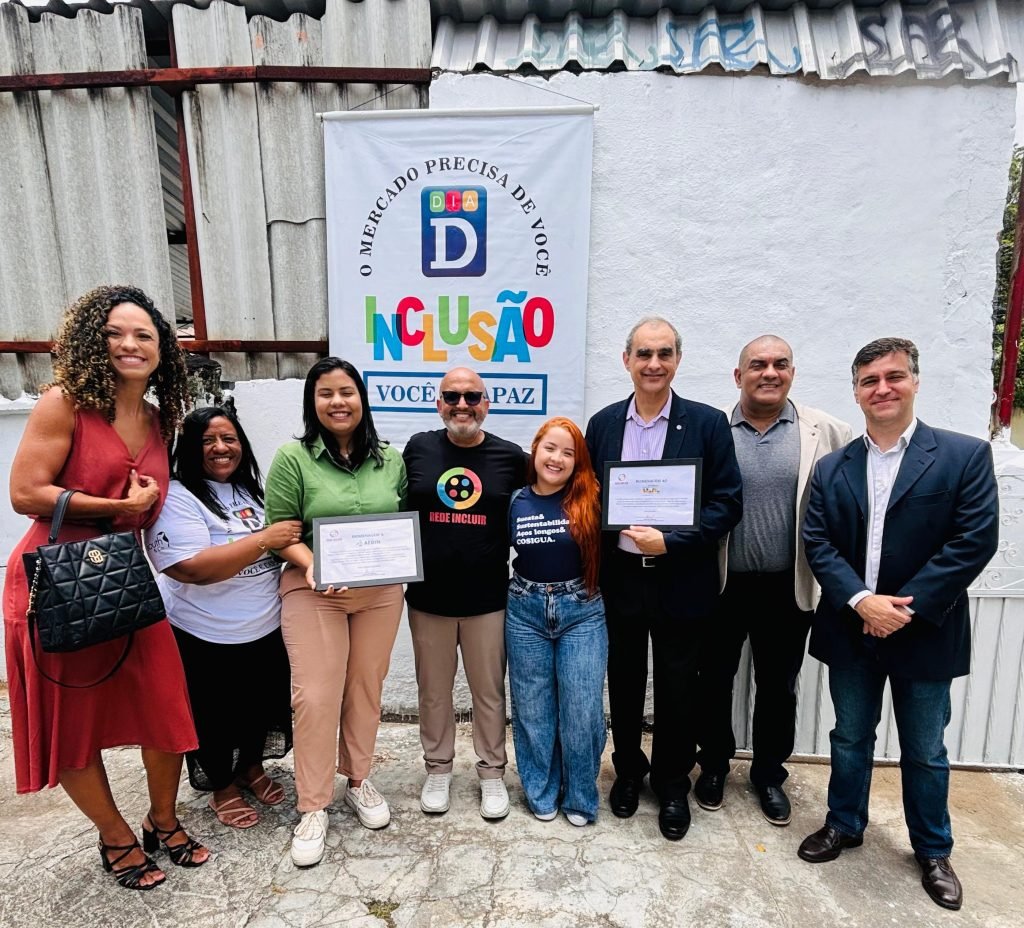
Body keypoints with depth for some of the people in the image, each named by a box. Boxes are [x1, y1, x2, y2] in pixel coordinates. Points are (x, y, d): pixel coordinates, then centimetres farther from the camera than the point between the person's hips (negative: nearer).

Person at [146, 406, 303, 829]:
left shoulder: (253, 490, 4)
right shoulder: (176, 498, -17)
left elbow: (284, 539, 18)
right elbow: (195, 568, -29)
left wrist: (294, 541, -3)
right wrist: (265, 539, -26)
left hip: (266, 629, 6)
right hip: (207, 639, -6)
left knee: (260, 707, 21)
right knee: (214, 718, 14)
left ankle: (251, 768, 46)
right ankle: (223, 789, 37)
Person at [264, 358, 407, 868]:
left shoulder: (391, 460, 3)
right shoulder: (293, 458, -5)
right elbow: (279, 530, -7)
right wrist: (312, 565, -23)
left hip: (381, 592, 3)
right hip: (313, 592, -2)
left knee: (366, 688, 14)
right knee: (315, 695, -1)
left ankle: (358, 780, 35)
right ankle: (313, 807, 17)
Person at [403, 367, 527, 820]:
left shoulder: (511, 457, -4)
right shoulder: (418, 448, -1)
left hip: (488, 598, -1)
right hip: (428, 596, 1)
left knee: (489, 690, 13)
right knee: (433, 690, 16)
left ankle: (492, 771, 33)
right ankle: (438, 768, 36)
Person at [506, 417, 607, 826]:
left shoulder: (590, 500, -6)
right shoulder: (515, 502, -1)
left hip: (581, 611, -2)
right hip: (525, 611, 2)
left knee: (581, 709, 3)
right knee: (532, 708, 12)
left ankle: (580, 797, 25)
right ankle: (542, 793, 31)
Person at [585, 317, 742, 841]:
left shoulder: (708, 423, -5)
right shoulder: (603, 424, 3)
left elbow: (727, 503, -7)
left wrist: (670, 541, -19)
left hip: (680, 581, -2)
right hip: (619, 577, 2)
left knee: (676, 689, 12)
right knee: (624, 683, 16)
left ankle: (672, 784, 34)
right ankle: (628, 771, 39)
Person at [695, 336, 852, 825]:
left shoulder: (824, 431, -2)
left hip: (788, 587, 1)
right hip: (721, 584, 0)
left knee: (778, 687, 17)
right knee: (714, 679, 15)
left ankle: (769, 773, 39)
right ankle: (713, 764, 37)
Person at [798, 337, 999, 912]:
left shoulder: (965, 455, -6)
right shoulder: (832, 468, 3)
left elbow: (975, 540, -13)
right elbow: (818, 543, -2)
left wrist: (907, 609, -17)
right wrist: (861, 601, -17)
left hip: (925, 634, -2)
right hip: (851, 631, 3)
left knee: (925, 752, 15)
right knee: (850, 738, 18)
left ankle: (933, 850, 38)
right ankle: (845, 825, 39)